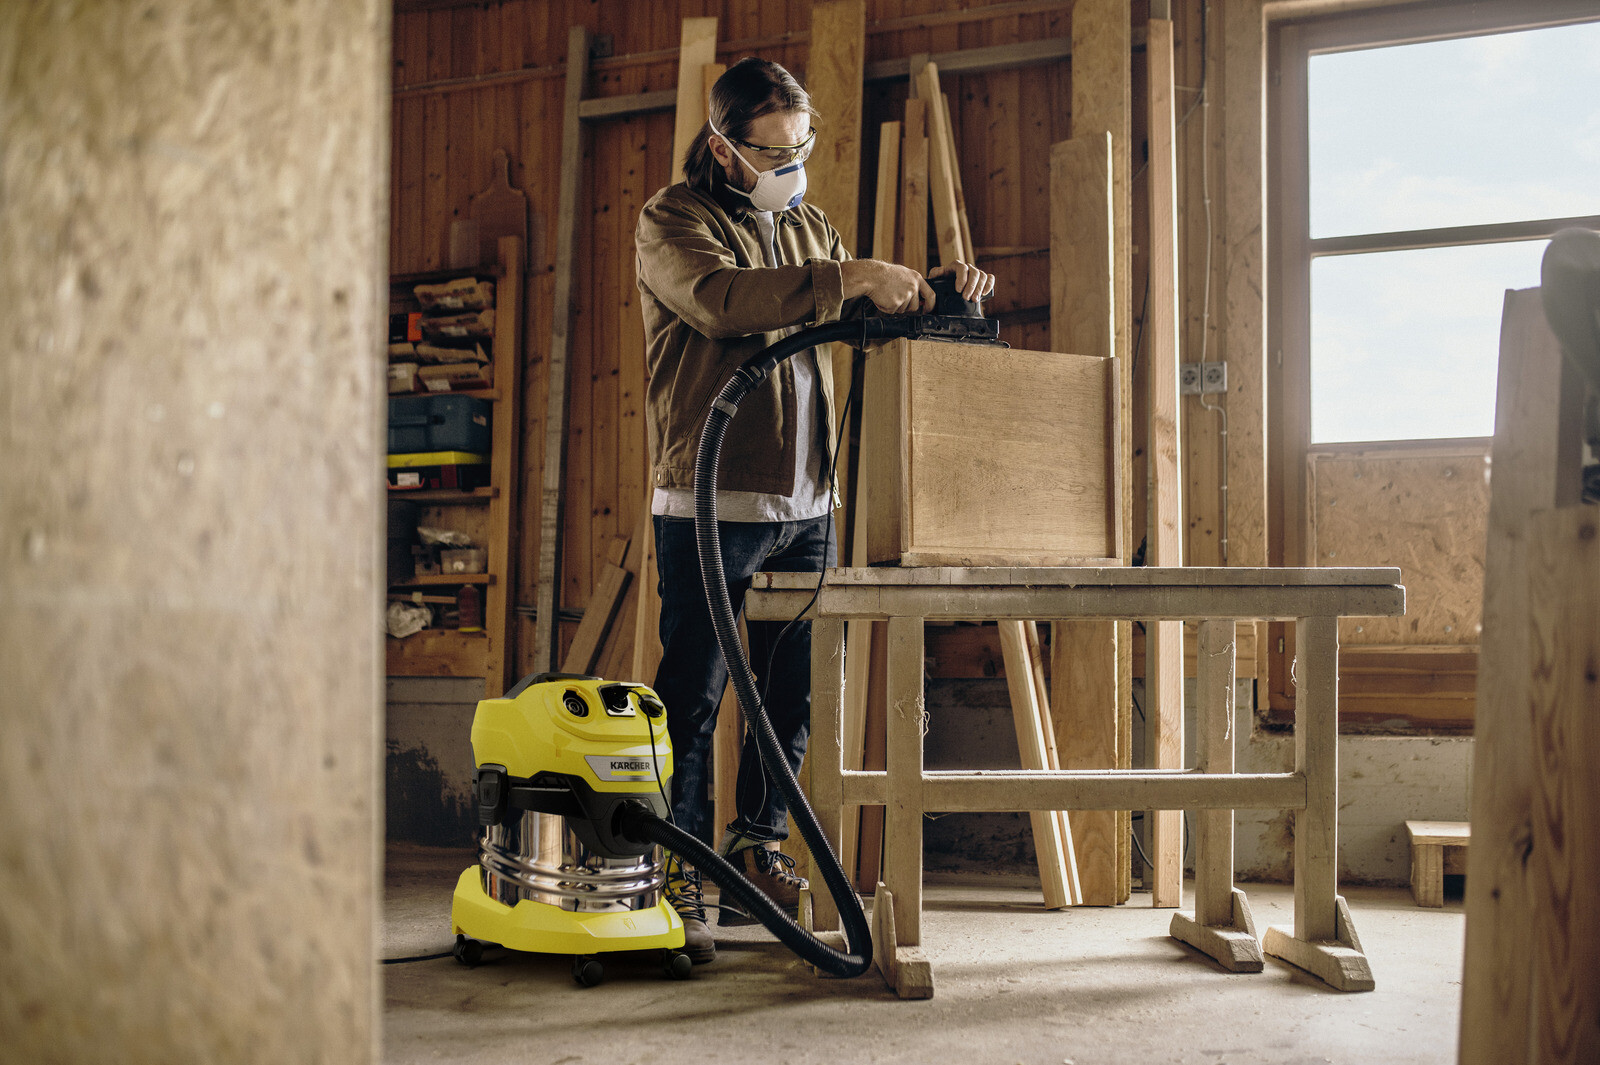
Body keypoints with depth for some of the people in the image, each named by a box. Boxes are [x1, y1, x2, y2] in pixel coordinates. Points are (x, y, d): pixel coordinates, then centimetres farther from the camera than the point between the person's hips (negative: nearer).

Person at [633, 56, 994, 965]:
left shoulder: (810, 227, 19)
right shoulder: (674, 220, -2)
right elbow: (722, 300, -22)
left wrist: (942, 288, 6)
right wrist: (851, 279, -25)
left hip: (808, 505, 7)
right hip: (713, 503, -6)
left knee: (793, 692, 11)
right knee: (693, 696, -3)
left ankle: (758, 850, 26)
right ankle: (680, 880, 6)